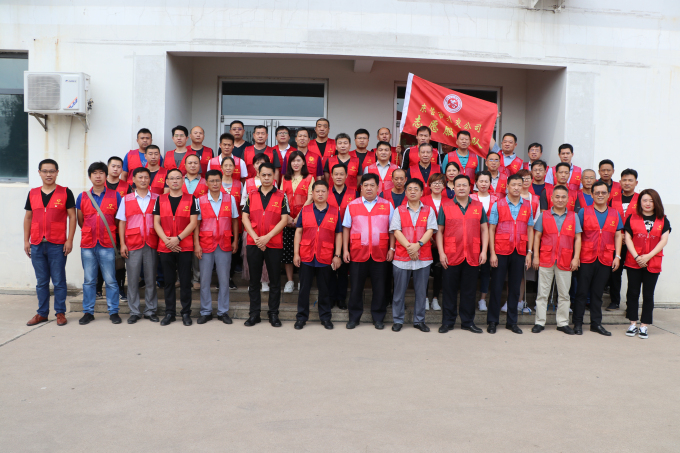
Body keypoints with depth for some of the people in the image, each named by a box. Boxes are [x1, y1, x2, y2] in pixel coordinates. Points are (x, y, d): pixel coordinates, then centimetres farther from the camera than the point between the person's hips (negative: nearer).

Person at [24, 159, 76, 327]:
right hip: (37, 244, 3)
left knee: (59, 281, 2)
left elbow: (72, 217, 0)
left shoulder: (65, 192, 1)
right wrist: (26, 240, 10)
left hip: (57, 244, -3)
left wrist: (70, 240, -7)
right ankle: (42, 313, 18)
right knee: (41, 281, 10)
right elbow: (28, 217, 15)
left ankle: (60, 312, 11)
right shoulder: (32, 193, 11)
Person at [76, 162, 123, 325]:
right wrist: (91, 231, 13)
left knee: (110, 280, 0)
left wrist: (108, 232, 7)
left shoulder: (115, 196, 3)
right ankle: (88, 312, 16)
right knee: (89, 280, 7)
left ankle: (113, 312, 9)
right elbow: (80, 221, 16)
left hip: (107, 244, -2)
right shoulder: (82, 197, 8)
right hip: (87, 244, 2)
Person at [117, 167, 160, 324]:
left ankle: (150, 311, 12)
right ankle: (134, 312, 10)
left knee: (151, 278, 4)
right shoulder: (126, 199, 8)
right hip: (132, 245, 0)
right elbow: (122, 222, 7)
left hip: (151, 244, 0)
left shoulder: (157, 198, 7)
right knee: (133, 279, 1)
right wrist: (122, 244, -1)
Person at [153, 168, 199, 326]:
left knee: (185, 281, 1)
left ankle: (186, 313, 11)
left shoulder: (191, 199, 3)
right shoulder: (160, 199, 9)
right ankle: (169, 313, 16)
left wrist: (178, 238, -12)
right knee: (168, 281, 7)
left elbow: (193, 222, -3)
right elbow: (156, 223, 5)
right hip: (165, 247, 2)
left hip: (185, 247, -2)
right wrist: (166, 240, -9)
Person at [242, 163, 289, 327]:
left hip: (274, 244, -2)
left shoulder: (281, 196, 2)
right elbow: (245, 218, 3)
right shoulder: (251, 195, 9)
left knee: (275, 281, 3)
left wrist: (267, 237, -13)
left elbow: (284, 220, -5)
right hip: (253, 244, 2)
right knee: (254, 280, 7)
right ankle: (254, 314, 16)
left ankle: (273, 313, 14)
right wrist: (255, 238, -10)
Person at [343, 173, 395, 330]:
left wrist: (392, 249, -1)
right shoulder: (352, 205, 6)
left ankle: (378, 318, 19)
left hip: (380, 254, 0)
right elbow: (346, 228, 7)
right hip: (358, 253, 0)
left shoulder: (387, 205, 6)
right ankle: (354, 318, 19)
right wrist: (345, 250, 1)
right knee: (356, 287, 6)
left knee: (379, 287, 6)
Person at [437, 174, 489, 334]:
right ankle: (448, 322, 15)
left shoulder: (478, 207, 9)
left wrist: (484, 251, 1)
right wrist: (441, 253, -5)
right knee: (450, 290, 5)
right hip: (451, 257, -1)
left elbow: (484, 230, 11)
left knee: (469, 291, 8)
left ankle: (468, 322, 19)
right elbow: (439, 231, 4)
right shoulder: (445, 207, 4)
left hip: (472, 257, 2)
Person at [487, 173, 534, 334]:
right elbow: (491, 229, -2)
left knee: (515, 288, 9)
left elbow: (530, 230, 10)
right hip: (501, 251, -2)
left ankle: (512, 322, 19)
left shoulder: (527, 206, 7)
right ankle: (492, 321, 13)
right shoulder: (498, 205, -1)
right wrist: (492, 253, -8)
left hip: (519, 253, 3)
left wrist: (529, 253, 3)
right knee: (496, 287, 2)